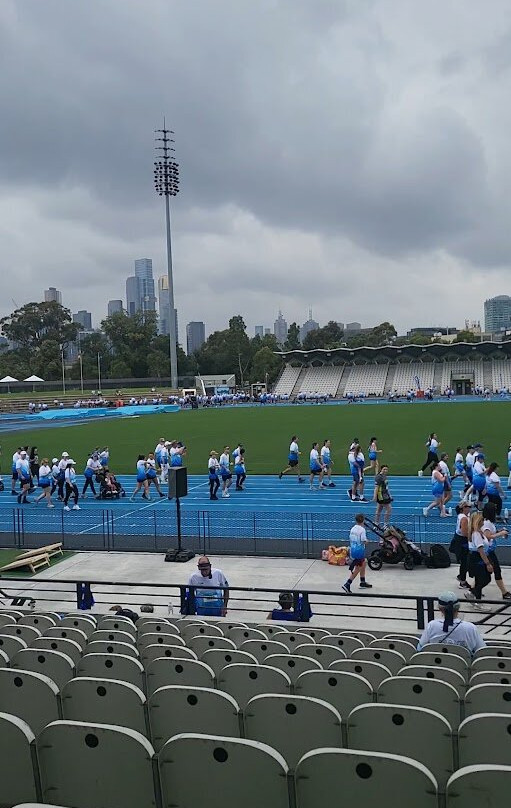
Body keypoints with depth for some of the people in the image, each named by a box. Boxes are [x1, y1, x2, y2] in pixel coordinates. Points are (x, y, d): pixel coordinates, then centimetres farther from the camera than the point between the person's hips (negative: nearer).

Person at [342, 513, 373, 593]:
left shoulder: (352, 529, 6)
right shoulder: (362, 529, -16)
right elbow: (364, 541, -19)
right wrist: (366, 541, 2)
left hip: (352, 550, 8)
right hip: (359, 551, -8)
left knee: (363, 563, 26)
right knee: (357, 569, -1)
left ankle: (363, 582, 35)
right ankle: (347, 585, -12)